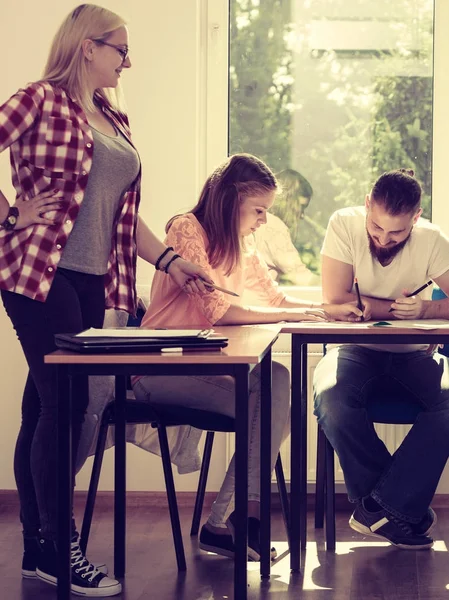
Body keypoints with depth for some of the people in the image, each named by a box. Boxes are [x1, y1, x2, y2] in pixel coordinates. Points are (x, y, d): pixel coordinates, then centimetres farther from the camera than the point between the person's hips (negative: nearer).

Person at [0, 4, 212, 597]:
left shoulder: (114, 120, 18)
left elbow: (123, 213, 21)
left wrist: (169, 260, 12)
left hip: (92, 281, 7)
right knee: (62, 403, -8)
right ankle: (58, 548, 1)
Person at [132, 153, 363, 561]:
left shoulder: (241, 247, 15)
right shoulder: (187, 230, -11)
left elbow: (276, 300, 20)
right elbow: (219, 309, -19)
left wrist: (328, 309, 1)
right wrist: (294, 315, -14)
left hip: (201, 365, 7)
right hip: (159, 369, -7)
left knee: (278, 380, -22)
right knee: (265, 405, -26)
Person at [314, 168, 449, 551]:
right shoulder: (345, 224, -10)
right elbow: (336, 300, -14)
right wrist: (398, 308, -14)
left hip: (412, 355, 1)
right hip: (357, 350, -1)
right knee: (332, 400, -35)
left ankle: (381, 505, -24)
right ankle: (406, 506, -21)